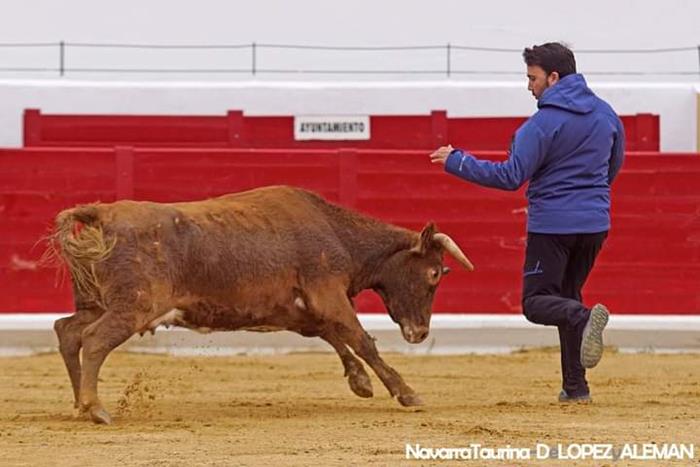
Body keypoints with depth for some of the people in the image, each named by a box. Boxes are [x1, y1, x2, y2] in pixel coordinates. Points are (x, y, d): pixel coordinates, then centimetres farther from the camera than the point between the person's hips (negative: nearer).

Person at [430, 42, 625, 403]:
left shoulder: (545, 123, -15)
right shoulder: (605, 113, 6)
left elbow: (511, 176, -16)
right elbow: (614, 164, 20)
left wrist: (456, 162, -9)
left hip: (552, 225, -6)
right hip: (595, 222, 6)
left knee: (536, 303, 1)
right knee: (567, 296, 19)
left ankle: (584, 318, -33)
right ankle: (575, 386, 12)